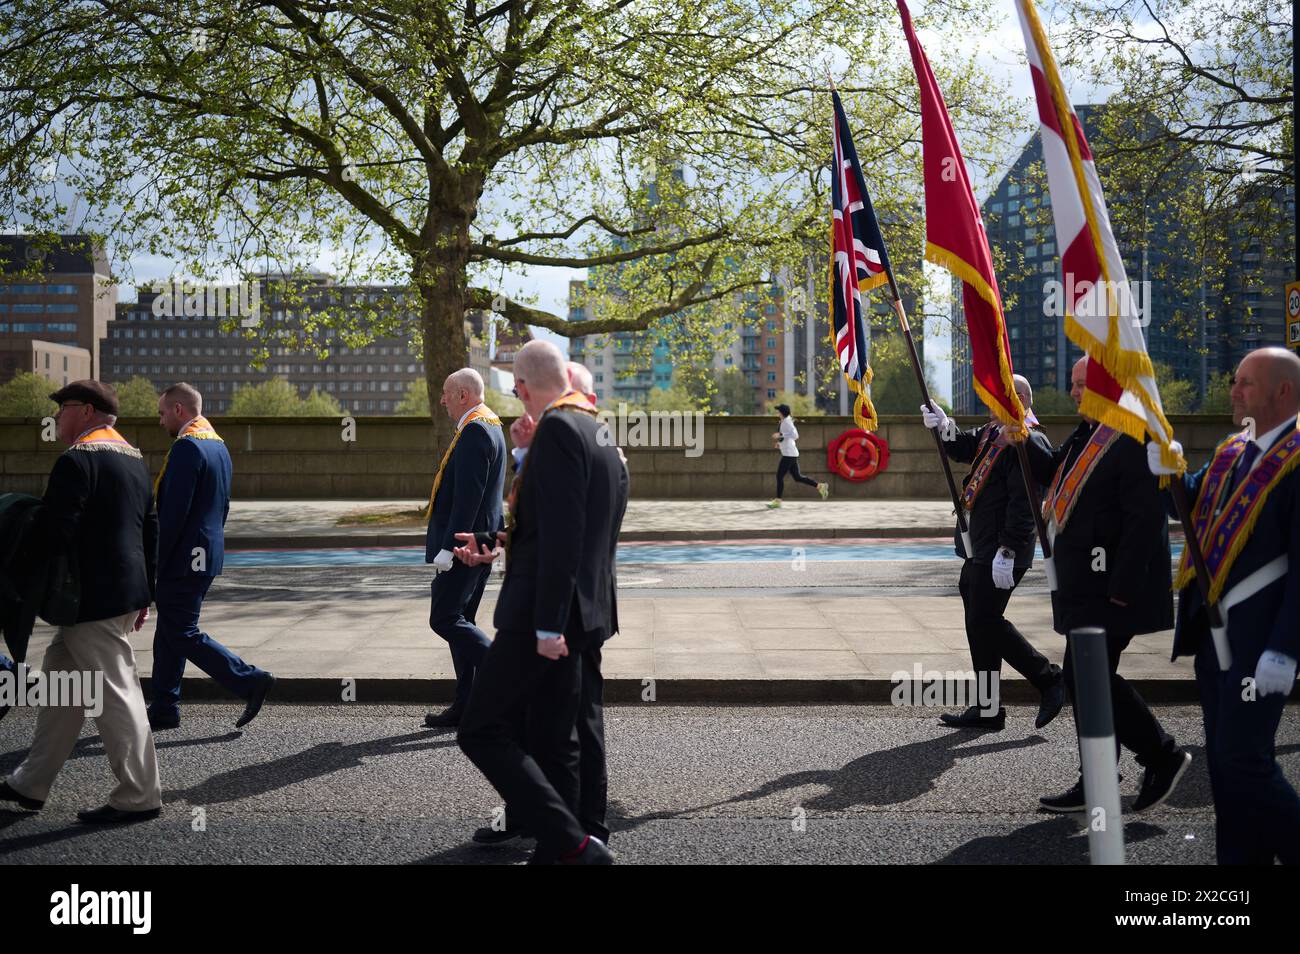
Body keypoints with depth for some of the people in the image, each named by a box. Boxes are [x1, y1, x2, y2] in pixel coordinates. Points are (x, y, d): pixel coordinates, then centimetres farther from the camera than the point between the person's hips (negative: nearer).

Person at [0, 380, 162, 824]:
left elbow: (57, 530, -21)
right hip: (125, 591, 10)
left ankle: (139, 796, 6)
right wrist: (144, 593, 21)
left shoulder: (77, 459, -15)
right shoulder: (133, 457, 14)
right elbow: (150, 528, 17)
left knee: (115, 694, -2)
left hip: (94, 597, -10)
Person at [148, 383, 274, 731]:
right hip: (207, 555, 10)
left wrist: (154, 563, -17)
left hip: (183, 559, -10)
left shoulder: (186, 448, -18)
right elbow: (221, 507, 18)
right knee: (169, 632, 15)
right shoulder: (218, 445, 13)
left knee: (182, 635, -3)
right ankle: (164, 709, 20)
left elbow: (173, 513, -22)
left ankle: (250, 680, -5)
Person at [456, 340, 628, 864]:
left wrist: (547, 624, -21)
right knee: (552, 742, 13)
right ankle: (556, 849, 17)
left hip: (543, 613, -10)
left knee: (481, 731, -5)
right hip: (584, 612, 10)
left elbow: (562, 536, -21)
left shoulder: (558, 429, -14)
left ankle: (571, 842, -9)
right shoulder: (601, 434, 15)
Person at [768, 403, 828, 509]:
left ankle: (777, 500, -2)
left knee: (779, 476, -7)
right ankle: (820, 486, 14)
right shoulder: (784, 422, 15)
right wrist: (780, 442, 18)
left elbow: (795, 435, -26)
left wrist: (780, 435, -25)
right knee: (797, 477, 12)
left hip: (789, 454, -10)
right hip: (789, 453, 10)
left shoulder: (787, 422, -14)